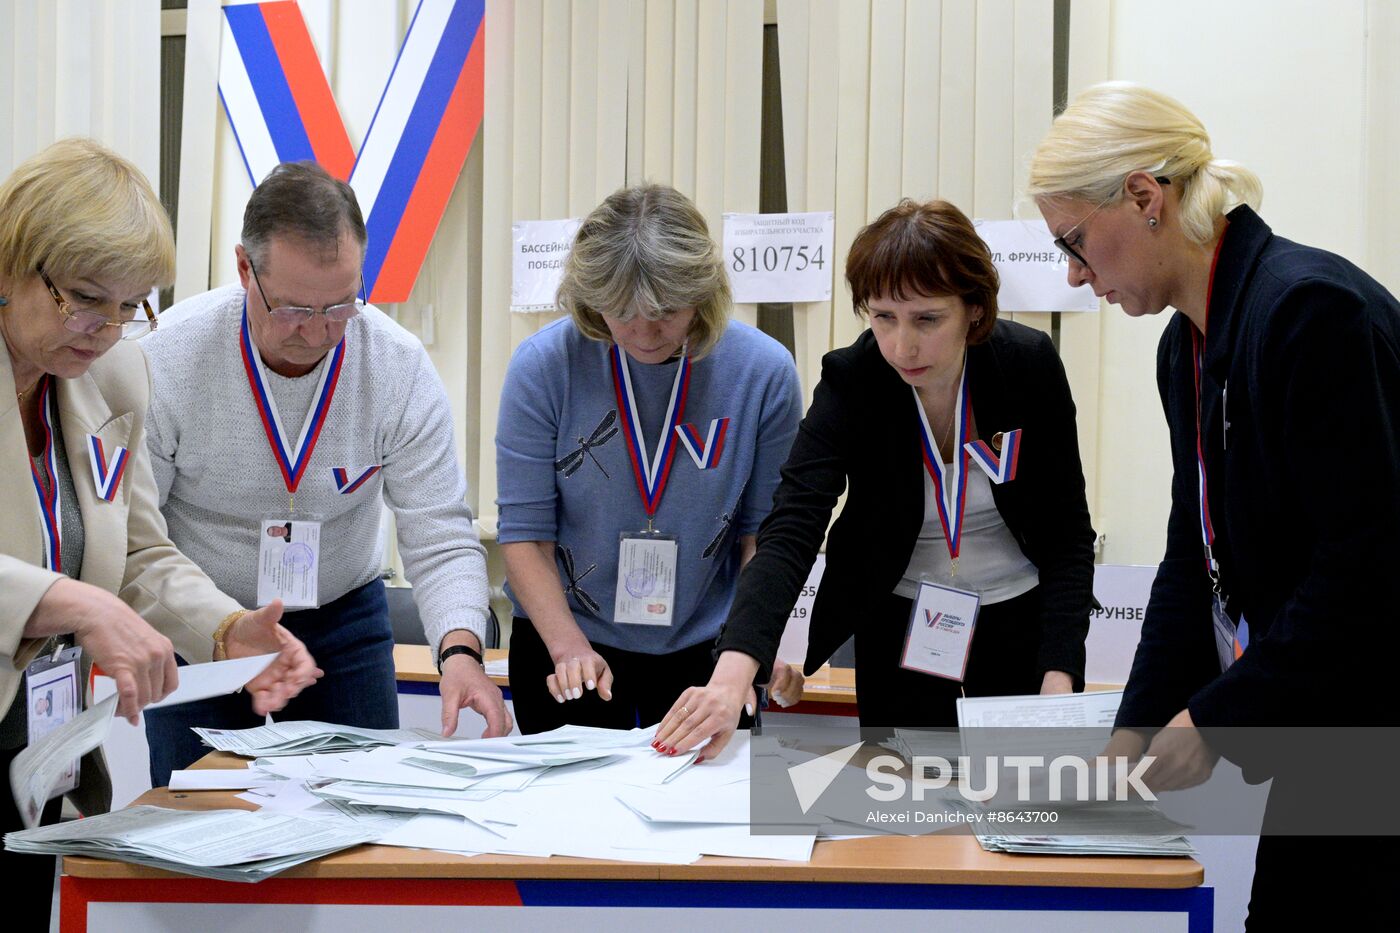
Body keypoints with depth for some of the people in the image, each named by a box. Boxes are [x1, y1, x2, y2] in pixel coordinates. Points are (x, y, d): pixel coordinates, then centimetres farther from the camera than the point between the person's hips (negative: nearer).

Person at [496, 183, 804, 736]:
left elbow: (763, 527, -2)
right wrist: (569, 645, -23)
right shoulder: (544, 365, -13)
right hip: (565, 654, -1)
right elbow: (523, 530, -11)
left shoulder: (763, 371, -10)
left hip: (703, 654, 1)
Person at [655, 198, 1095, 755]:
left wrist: (1059, 681, -22)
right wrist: (732, 675, -47)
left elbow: (1068, 532, -11)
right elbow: (791, 529, -32)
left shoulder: (1030, 365, -17)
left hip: (1020, 618, 1)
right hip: (898, 627, 0)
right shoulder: (851, 382, -20)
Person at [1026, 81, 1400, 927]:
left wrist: (1215, 717, -15)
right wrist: (1135, 734, 4)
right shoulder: (1188, 346, 9)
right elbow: (1195, 557, 12)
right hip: (1314, 747, 9)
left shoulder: (1312, 308, -19)